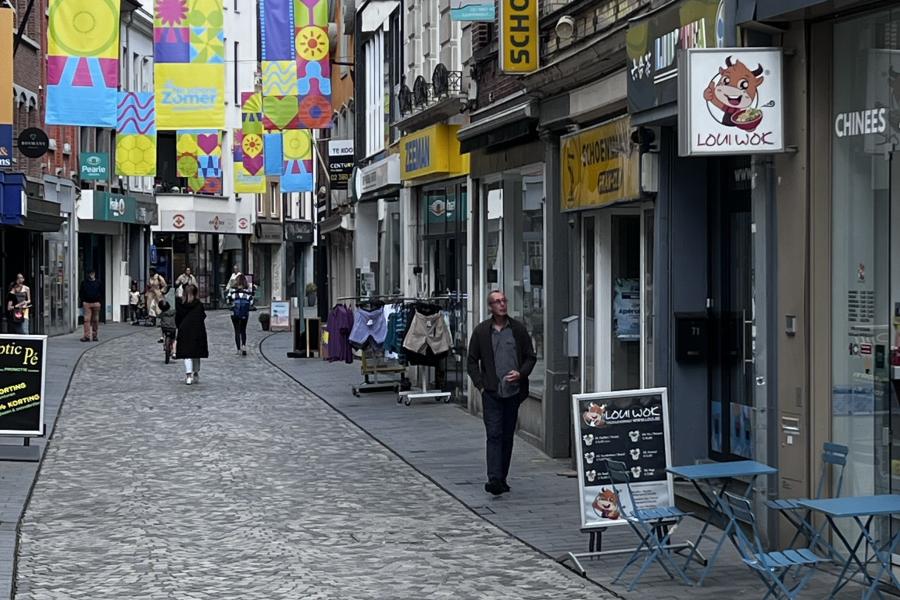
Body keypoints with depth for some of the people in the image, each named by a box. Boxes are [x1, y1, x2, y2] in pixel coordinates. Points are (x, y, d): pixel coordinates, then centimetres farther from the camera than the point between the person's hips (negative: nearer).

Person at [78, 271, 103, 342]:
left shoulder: (98, 282, 10)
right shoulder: (84, 283, 9)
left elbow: (101, 293, 12)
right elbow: (81, 293, 12)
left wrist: (100, 301, 1)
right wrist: (82, 301, 1)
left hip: (96, 303, 1)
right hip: (86, 303, -1)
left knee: (95, 320, 5)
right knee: (87, 319, -9)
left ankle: (94, 335, 12)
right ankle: (87, 336, -12)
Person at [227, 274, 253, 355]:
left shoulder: (232, 290, -8)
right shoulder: (248, 290, -6)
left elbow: (228, 300, -6)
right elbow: (251, 302, -3)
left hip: (235, 313, -1)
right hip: (245, 313, 1)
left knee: (237, 331, 8)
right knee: (243, 330, 16)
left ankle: (239, 349, 4)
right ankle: (244, 345, -3)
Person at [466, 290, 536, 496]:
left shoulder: (518, 329, 6)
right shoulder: (481, 331, 3)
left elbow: (530, 357, 12)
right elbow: (472, 361, 8)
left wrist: (521, 374, -6)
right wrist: (481, 385, -3)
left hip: (513, 391, 2)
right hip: (491, 392, -2)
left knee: (508, 436, 8)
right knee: (494, 435, -11)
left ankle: (502, 479, 16)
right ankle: (494, 479, -17)